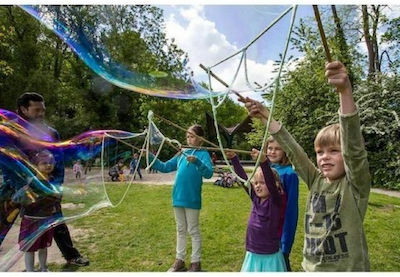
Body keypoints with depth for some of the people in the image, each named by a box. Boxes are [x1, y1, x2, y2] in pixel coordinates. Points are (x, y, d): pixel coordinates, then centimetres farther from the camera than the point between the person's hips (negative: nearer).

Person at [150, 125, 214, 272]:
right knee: (180, 230, 16)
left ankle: (196, 263, 21)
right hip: (178, 197, 6)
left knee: (193, 231, 7)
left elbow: (209, 173, -20)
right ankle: (179, 261, 29)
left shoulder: (203, 154, -6)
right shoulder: (182, 153, 11)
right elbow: (165, 167, 12)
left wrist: (196, 162, -36)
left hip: (192, 199, -6)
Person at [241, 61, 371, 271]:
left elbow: (354, 147, -28)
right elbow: (292, 150, -4)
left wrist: (345, 92, -42)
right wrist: (265, 117, -11)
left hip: (349, 269, -4)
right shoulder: (316, 181, 0)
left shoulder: (356, 184, -12)